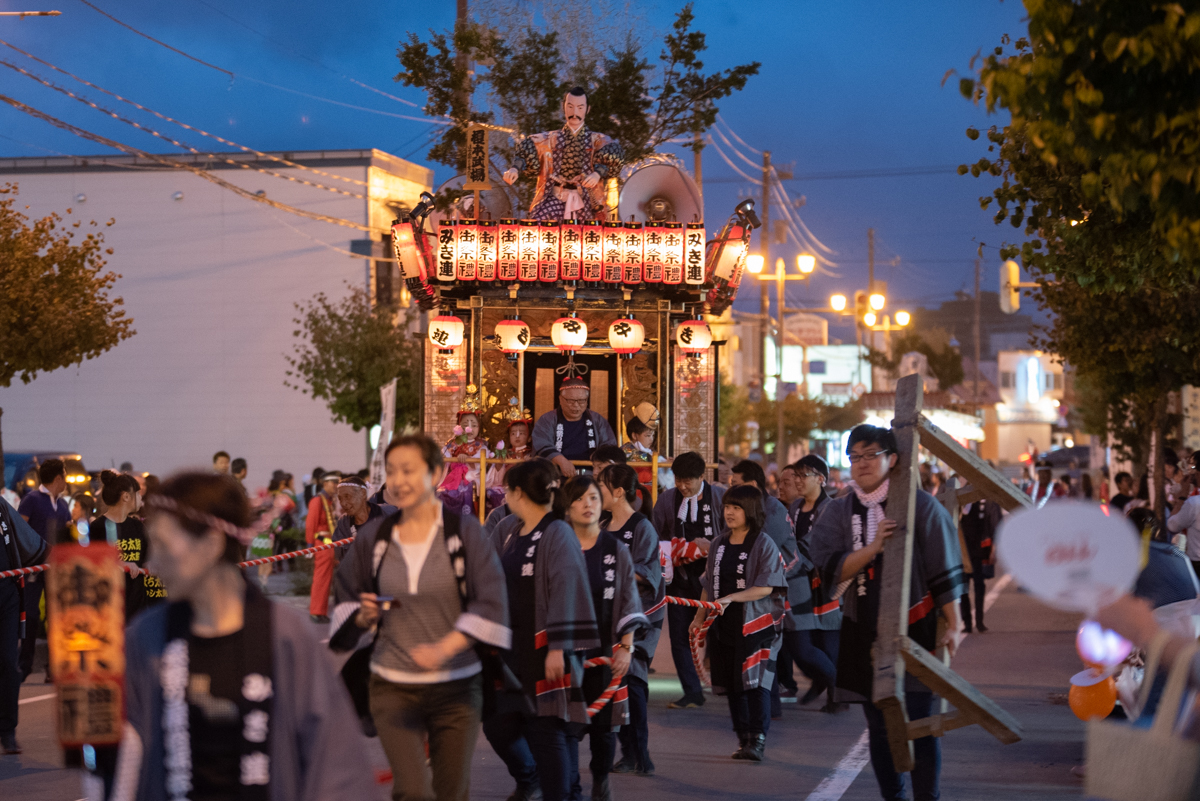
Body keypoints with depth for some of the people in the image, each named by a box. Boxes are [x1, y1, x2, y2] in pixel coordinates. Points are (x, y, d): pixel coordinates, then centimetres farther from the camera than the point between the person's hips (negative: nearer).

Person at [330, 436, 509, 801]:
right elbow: (346, 598, 15)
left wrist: (445, 647, -27)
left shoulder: (463, 530, -5)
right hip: (393, 685, 1)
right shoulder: (373, 535, 3)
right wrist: (363, 617, -9)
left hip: (457, 687, -1)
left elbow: (492, 602, -14)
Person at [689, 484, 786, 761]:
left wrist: (730, 598, -23)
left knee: (756, 681, -13)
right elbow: (708, 584, 18)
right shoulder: (719, 544, 12)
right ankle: (743, 739, 14)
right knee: (732, 684, 7)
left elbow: (765, 587, -15)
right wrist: (700, 616, 11)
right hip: (724, 625, 6)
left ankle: (758, 741, -12)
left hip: (756, 625, -6)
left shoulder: (764, 545, -6)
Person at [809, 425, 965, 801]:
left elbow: (945, 571, -1)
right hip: (864, 633, 3)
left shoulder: (920, 505, -3)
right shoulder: (838, 512, 6)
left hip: (914, 628, -3)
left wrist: (952, 625, -3)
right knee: (879, 727, 9)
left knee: (919, 723, -6)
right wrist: (874, 547, -19)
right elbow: (830, 570, -6)